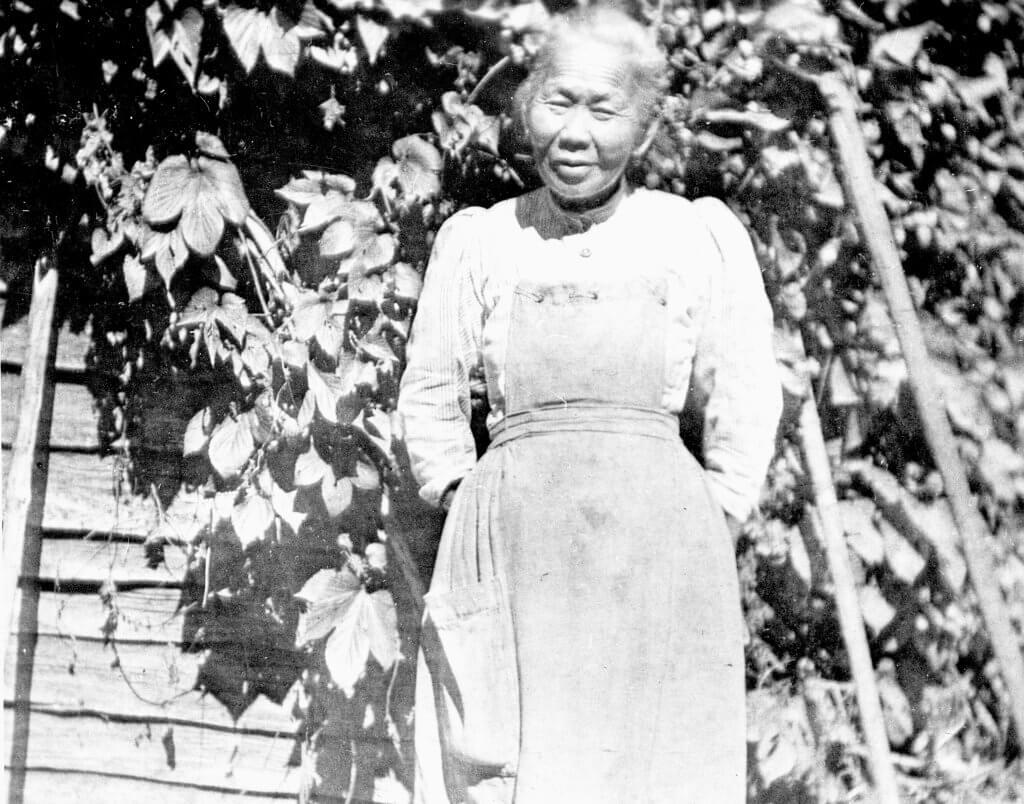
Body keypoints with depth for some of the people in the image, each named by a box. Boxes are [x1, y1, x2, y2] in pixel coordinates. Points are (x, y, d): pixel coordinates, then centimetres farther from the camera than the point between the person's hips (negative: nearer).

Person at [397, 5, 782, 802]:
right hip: (510, 555, 1)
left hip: (659, 556, -1)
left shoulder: (701, 236, 4)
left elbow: (744, 406, 8)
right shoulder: (479, 239, 9)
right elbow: (431, 395, 15)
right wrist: (474, 508, 9)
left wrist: (708, 526, 4)